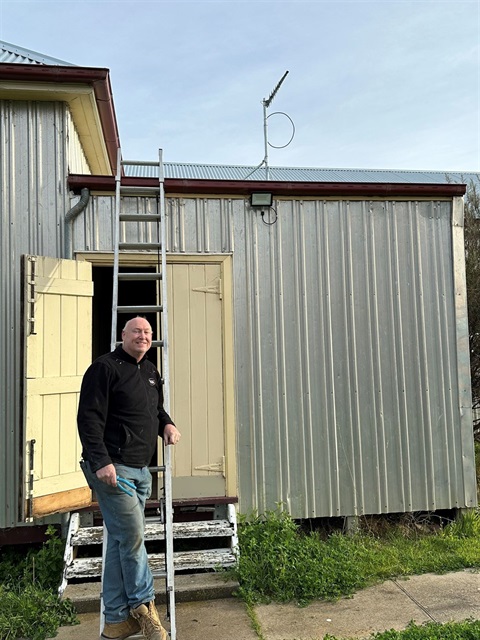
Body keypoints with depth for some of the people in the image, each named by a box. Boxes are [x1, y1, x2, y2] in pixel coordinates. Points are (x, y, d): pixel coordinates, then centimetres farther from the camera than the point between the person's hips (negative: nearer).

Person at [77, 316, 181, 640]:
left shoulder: (151, 372, 17)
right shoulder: (105, 367, -9)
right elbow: (89, 417, -16)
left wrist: (167, 424, 8)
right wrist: (101, 461, -23)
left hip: (140, 470, 8)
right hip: (112, 467, -8)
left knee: (122, 541, 12)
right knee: (132, 535, -6)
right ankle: (143, 605, 16)